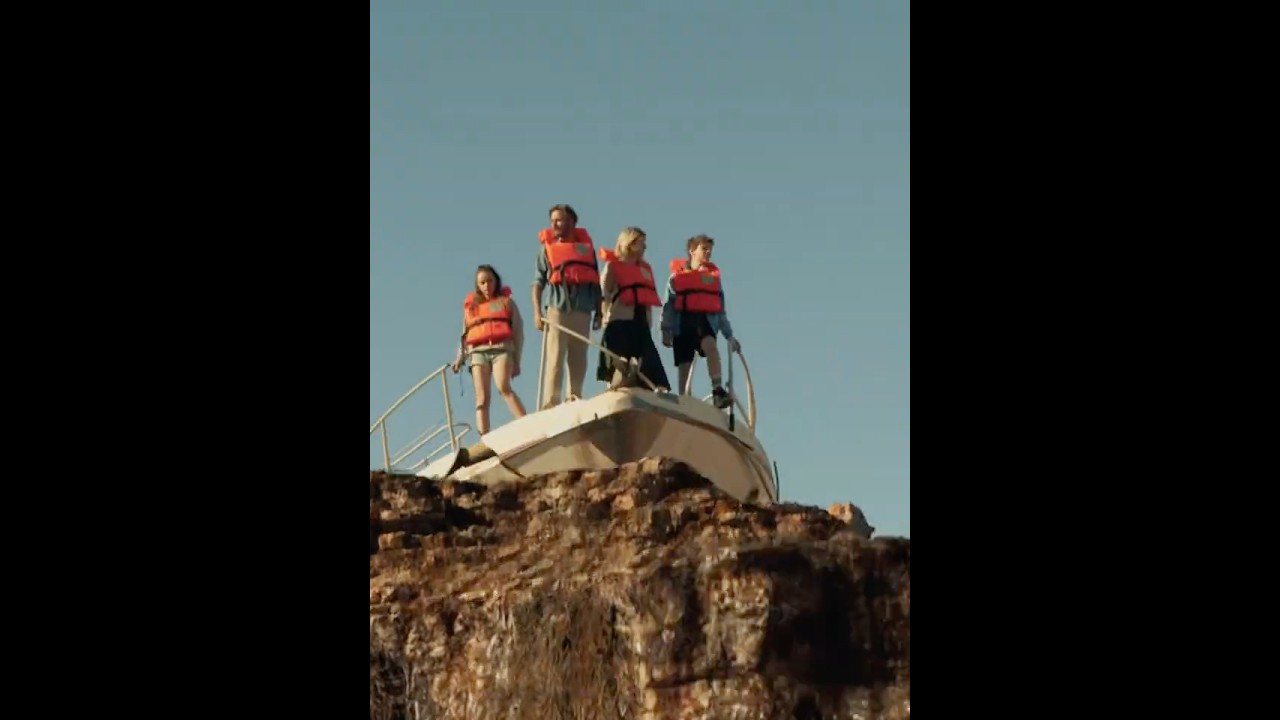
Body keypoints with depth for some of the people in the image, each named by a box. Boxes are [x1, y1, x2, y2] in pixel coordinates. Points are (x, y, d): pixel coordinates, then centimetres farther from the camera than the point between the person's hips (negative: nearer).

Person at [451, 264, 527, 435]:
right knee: (482, 399, -8)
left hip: (502, 349, -3)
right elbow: (465, 334, 20)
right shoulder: (470, 305, 22)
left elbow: (518, 332, 11)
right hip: (478, 352, 3)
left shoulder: (506, 301, 16)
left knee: (503, 387, -27)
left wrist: (517, 361, 3)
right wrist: (460, 357, 4)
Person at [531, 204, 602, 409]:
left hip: (583, 310, 2)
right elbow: (538, 282, 4)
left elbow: (596, 282, 15)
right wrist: (537, 312, -6)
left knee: (578, 359, 4)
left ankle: (574, 400, 10)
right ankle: (550, 404, -14)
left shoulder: (586, 245, 13)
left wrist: (598, 311, 11)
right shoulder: (547, 246, 9)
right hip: (557, 307, -2)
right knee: (555, 358, -10)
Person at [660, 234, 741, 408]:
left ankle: (717, 390, -41)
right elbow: (668, 305, 5)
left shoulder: (713, 275, 18)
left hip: (705, 321, 0)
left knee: (710, 345, -32)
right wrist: (666, 331, -5)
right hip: (683, 322, 0)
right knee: (684, 368, -2)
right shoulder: (677, 276, 10)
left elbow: (720, 309, 21)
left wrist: (729, 335, 15)